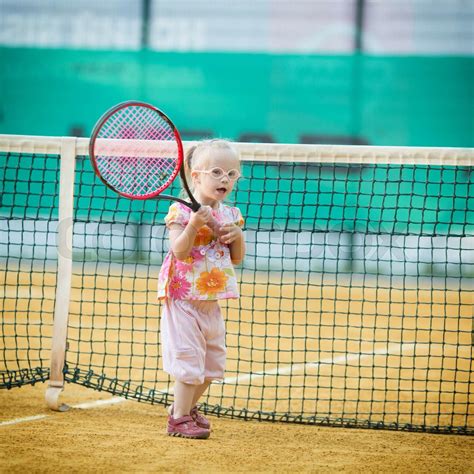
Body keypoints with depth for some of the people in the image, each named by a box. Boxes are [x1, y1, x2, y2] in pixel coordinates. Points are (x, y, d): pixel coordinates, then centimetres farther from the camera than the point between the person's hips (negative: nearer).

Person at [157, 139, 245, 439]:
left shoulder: (231, 215, 7)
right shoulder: (181, 211, -12)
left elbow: (237, 258, 13)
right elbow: (180, 252, -21)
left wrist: (237, 236, -6)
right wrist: (193, 225, -34)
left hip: (211, 302, 7)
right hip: (184, 299, -7)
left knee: (212, 362, 15)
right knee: (189, 358, -9)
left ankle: (185, 407, 33)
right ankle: (180, 418, -1)